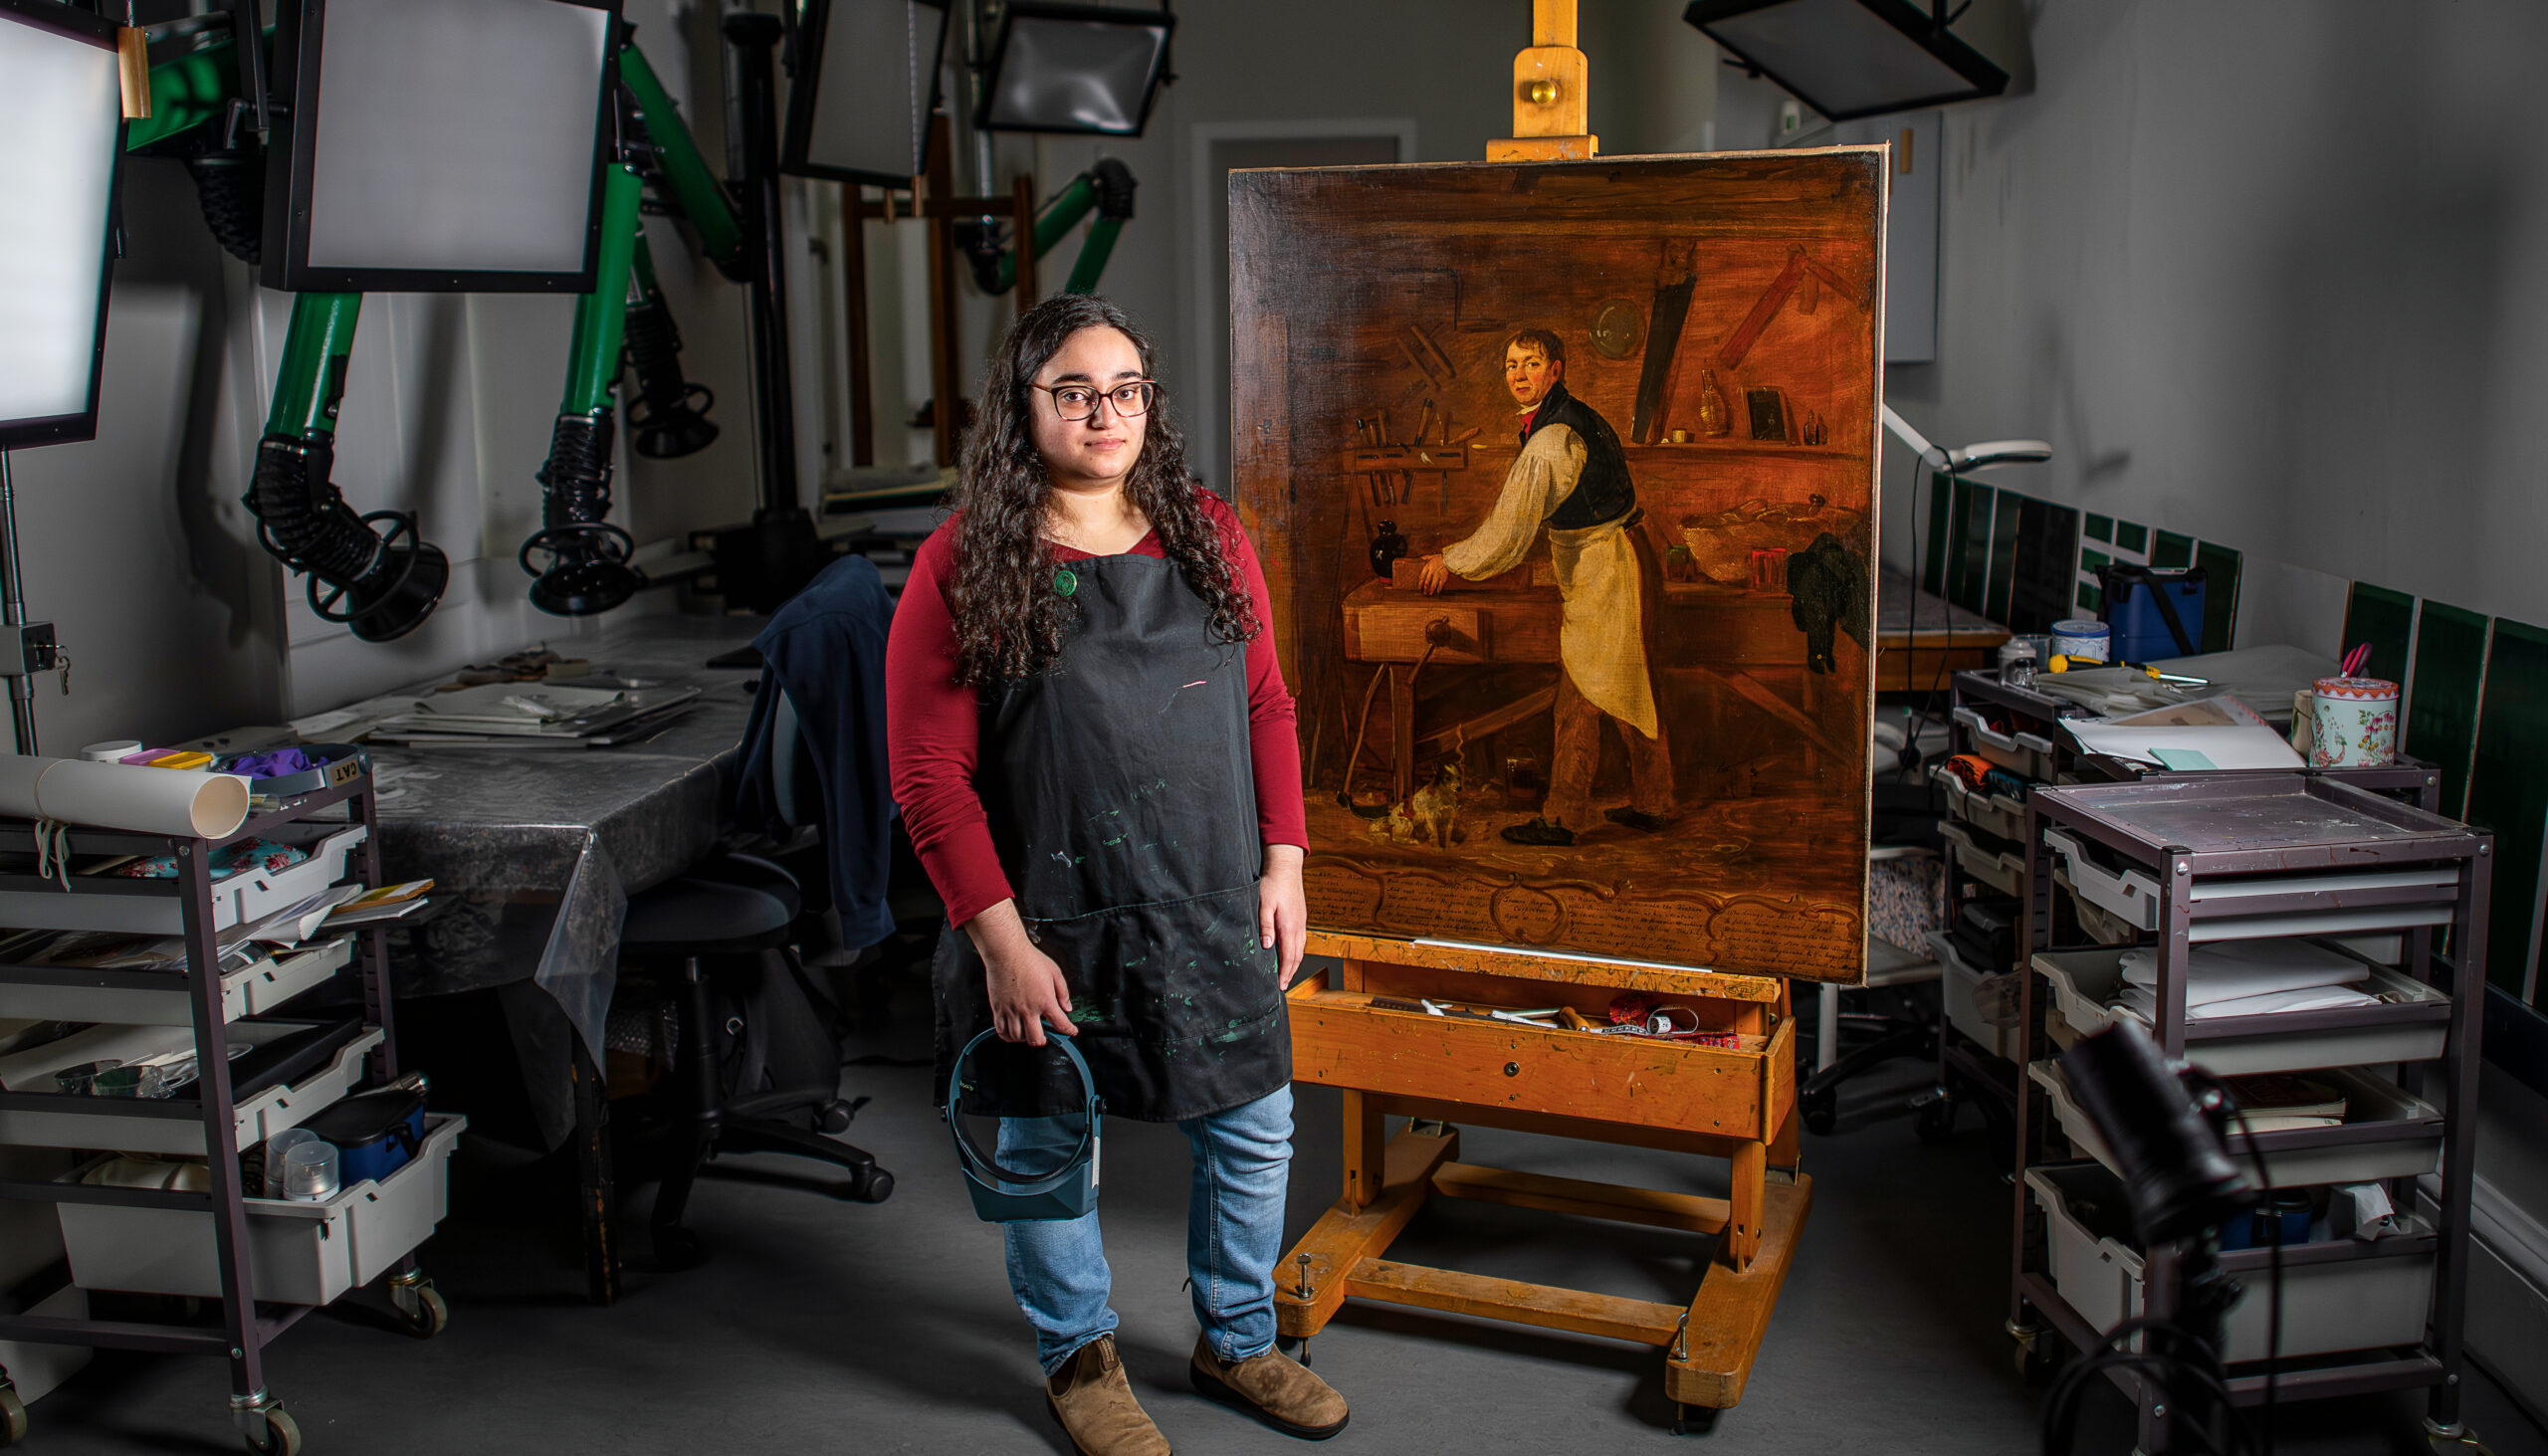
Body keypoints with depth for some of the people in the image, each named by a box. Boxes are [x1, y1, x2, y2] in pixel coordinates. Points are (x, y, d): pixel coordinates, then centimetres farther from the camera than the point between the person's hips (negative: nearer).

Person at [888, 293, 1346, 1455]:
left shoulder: (1207, 536, 4)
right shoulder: (963, 567, -10)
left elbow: (1266, 706, 10)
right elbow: (929, 774, -11)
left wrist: (1283, 861, 3)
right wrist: (1001, 939, -15)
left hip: (1210, 912, 4)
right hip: (1050, 924, -3)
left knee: (1252, 1134, 13)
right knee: (1048, 1149, 12)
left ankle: (1236, 1345, 37)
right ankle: (1079, 1361, 36)